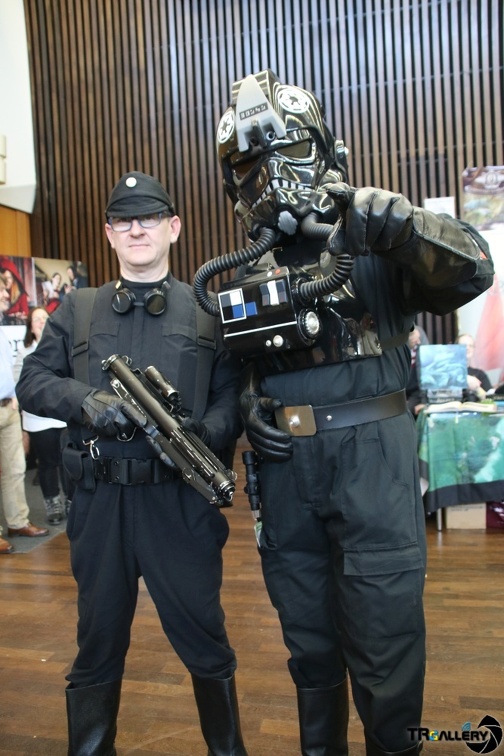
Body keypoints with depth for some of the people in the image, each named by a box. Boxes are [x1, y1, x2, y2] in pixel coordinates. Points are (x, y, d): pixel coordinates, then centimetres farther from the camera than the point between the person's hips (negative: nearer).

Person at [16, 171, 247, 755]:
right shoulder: (78, 309, 11)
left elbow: (233, 398, 0)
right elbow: (31, 382, 7)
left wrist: (203, 434, -19)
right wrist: (84, 401, -11)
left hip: (182, 499, -1)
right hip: (99, 500, 2)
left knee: (203, 639, 9)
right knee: (98, 644, 17)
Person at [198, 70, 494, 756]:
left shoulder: (371, 237, -2)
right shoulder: (245, 267, 12)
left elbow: (473, 270, -15)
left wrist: (405, 225, -32)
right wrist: (247, 408, 0)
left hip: (371, 451, -4)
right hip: (285, 464, 5)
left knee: (385, 633, 3)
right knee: (308, 641, 18)